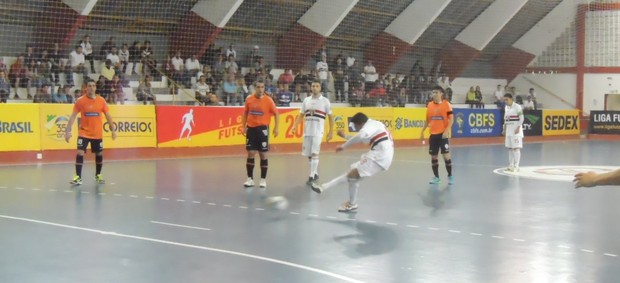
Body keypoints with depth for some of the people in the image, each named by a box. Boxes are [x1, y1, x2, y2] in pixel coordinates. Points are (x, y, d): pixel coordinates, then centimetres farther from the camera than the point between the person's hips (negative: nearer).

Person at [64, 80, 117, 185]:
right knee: (80, 153, -14)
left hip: (97, 133, 2)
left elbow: (108, 116, 4)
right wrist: (68, 131, -15)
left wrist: (113, 130, 2)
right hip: (84, 133, -2)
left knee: (99, 154, 12)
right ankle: (78, 177, -10)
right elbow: (73, 116, -8)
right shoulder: (80, 101, -8)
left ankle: (98, 175, 31)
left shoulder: (101, 101, -3)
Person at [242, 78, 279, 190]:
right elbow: (245, 113, 14)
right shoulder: (249, 99, 1)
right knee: (250, 154, 3)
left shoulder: (268, 100, -7)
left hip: (262, 129, -2)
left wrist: (276, 128, -8)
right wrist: (244, 126, 7)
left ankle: (263, 180, 9)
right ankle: (250, 179, 10)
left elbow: (276, 114, -1)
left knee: (263, 155, 1)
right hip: (251, 128, 2)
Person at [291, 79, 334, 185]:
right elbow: (301, 115, 14)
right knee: (308, 154, 8)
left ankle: (312, 176, -13)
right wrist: (295, 126, 0)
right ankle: (315, 173, 24)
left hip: (318, 131, -4)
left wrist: (331, 131, 0)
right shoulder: (306, 100, 10)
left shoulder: (325, 101, 0)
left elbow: (330, 116, 4)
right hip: (307, 130, 4)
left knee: (314, 153, -13)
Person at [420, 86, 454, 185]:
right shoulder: (429, 105, 8)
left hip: (443, 134, -5)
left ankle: (450, 176, 6)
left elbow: (451, 119, -8)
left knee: (446, 155, -7)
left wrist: (446, 131, -19)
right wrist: (422, 131, 12)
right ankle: (436, 177, 17)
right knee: (433, 156, 6)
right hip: (433, 134, 5)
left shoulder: (446, 104, -6)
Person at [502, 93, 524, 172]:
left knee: (516, 148, -9)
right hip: (509, 130, 8)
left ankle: (516, 166, -8)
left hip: (516, 130, -7)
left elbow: (521, 118, -11)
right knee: (509, 148, 9)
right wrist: (504, 129, 17)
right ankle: (511, 165, 16)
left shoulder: (517, 107, -10)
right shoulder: (506, 107, 13)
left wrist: (518, 128, -19)